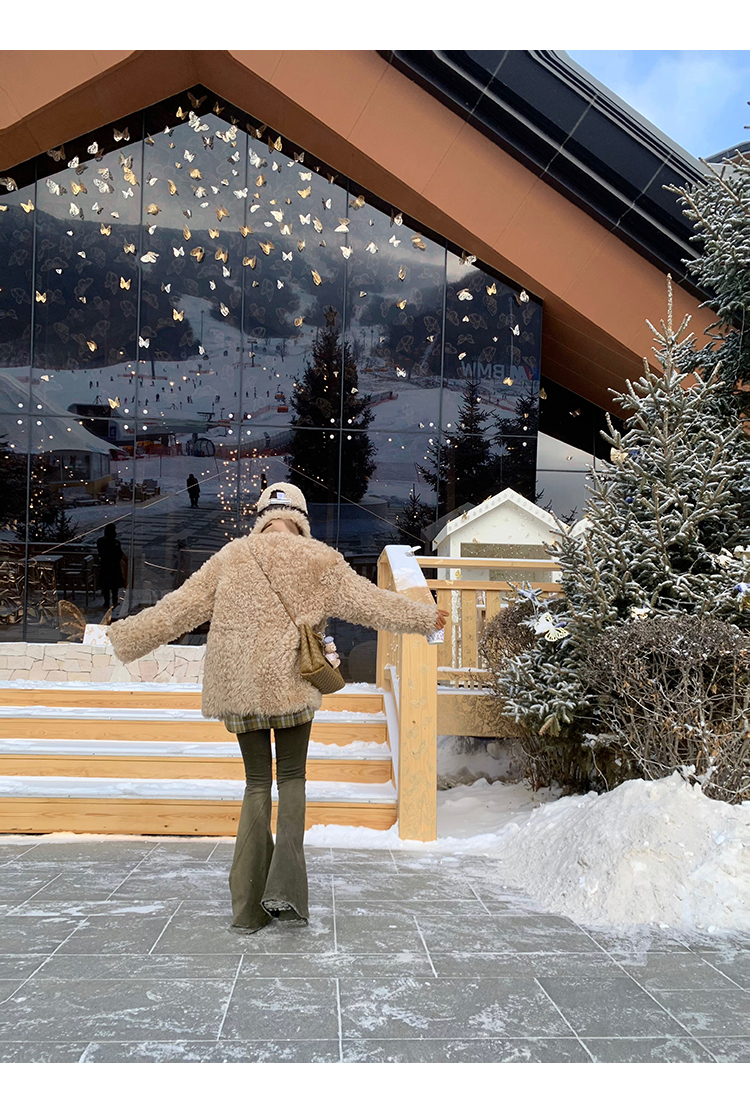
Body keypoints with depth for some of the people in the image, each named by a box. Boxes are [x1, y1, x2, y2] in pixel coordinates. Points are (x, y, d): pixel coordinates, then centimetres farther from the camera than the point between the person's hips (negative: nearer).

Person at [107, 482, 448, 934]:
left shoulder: (230, 558, 5)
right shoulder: (316, 559, -2)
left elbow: (180, 606, 6)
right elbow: (364, 600, 1)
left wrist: (128, 636, 18)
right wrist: (423, 617, 12)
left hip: (238, 685, 2)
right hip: (292, 684, -2)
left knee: (257, 782, 11)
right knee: (292, 778, 10)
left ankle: (249, 905, 12)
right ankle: (284, 887, -6)